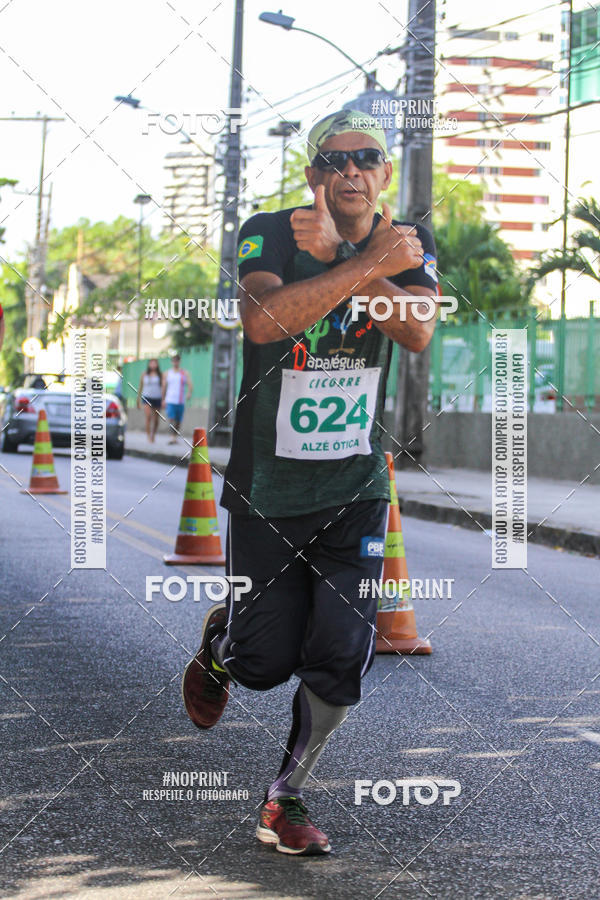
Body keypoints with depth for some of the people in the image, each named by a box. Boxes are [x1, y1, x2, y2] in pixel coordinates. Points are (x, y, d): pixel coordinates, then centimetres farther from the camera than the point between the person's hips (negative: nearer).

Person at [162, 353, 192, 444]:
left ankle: (175, 437, 22)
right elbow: (164, 387, 12)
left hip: (181, 401, 1)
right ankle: (173, 438, -21)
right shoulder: (167, 373, 9)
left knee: (178, 421, 6)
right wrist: (163, 399, 10)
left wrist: (189, 392, -28)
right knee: (171, 419, -17)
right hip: (170, 400, -1)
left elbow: (190, 384, -7)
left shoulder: (184, 373, 6)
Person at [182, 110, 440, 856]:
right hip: (266, 487, -2)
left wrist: (335, 256, -29)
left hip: (356, 488, 2)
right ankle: (219, 641, 42)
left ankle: (285, 799, 17)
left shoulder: (407, 246, -1)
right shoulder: (269, 234, -11)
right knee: (265, 660, 4)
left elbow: (418, 331, -21)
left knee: (339, 661, -4)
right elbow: (263, 320, -32)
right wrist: (367, 264, -32)